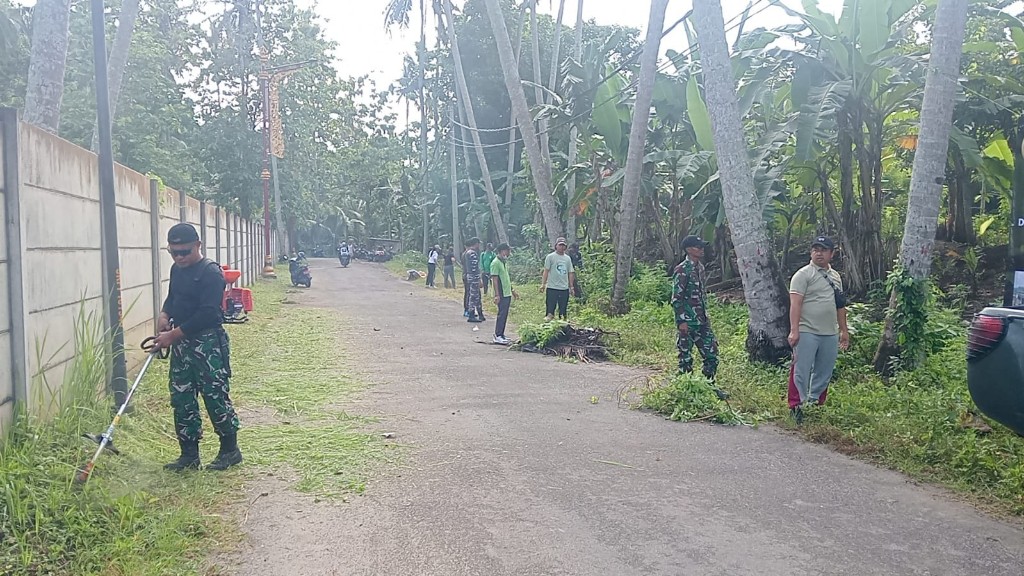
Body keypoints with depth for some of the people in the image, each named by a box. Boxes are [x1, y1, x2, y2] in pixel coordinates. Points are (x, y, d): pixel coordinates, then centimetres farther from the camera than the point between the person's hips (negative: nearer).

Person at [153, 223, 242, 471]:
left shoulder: (211, 272, -15)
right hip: (181, 343, 9)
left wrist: (173, 334, -19)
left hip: (208, 343, -8)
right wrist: (164, 315, 4)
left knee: (216, 397, -2)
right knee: (181, 399, 10)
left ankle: (230, 450, 12)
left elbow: (207, 314, -21)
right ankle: (189, 454, 19)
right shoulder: (177, 270, 12)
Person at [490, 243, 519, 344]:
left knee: (504, 314, 11)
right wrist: (497, 295, -21)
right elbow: (495, 279, -17)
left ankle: (501, 335, 17)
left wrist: (513, 290, 24)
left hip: (507, 293, 9)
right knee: (502, 314, -7)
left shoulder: (504, 262, 16)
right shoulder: (495, 263, -13)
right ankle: (498, 336, -3)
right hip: (501, 294, -9)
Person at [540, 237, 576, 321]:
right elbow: (546, 271, -2)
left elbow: (570, 273, 16)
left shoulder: (568, 258, 13)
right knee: (550, 307, -4)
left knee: (563, 309, 7)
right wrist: (543, 284, -8)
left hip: (565, 288, 4)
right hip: (552, 288, -4)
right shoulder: (550, 257, 1)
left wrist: (571, 286, 13)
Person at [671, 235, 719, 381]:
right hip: (688, 323, -8)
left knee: (711, 354, 10)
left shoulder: (700, 267, 12)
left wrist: (706, 316, 19)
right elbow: (676, 298, -16)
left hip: (702, 321, 8)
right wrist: (681, 321, -20)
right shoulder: (682, 270, -13)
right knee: (686, 358, 1)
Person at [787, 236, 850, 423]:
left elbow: (840, 306, 22)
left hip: (830, 334, 7)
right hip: (807, 332, -7)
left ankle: (815, 404, 22)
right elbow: (795, 304, -13)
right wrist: (794, 330, -22)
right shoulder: (803, 275, -5)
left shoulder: (835, 277, 17)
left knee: (825, 372, 11)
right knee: (801, 371, -5)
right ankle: (796, 407, 1)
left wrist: (844, 330, 19)